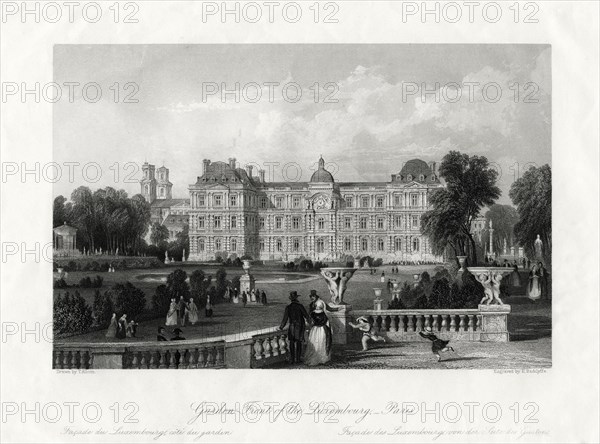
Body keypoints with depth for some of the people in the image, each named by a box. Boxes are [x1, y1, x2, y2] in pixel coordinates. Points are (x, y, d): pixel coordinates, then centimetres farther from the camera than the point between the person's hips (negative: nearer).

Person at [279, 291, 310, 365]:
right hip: (300, 327, -1)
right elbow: (306, 315, -6)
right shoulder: (300, 306, -11)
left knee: (292, 343, 9)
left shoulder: (288, 307, -6)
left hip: (292, 326, 1)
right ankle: (297, 359, 8)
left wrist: (281, 327, 6)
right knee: (298, 343, 5)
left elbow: (285, 318, -5)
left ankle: (292, 359, 12)